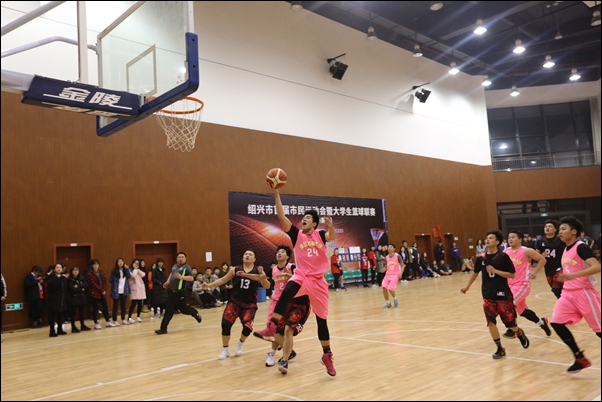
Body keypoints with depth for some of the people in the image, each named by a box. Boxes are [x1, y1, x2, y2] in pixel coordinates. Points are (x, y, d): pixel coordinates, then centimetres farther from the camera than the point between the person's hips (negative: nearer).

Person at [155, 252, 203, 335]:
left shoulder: (187, 267, -11)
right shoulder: (174, 266, 11)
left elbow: (191, 278, -22)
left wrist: (181, 277, -32)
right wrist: (168, 281, 21)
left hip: (180, 293, -6)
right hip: (171, 292, 6)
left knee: (183, 309, 7)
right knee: (168, 310, 4)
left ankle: (196, 314, 36)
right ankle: (163, 328, 7)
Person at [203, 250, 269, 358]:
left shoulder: (258, 271, -4)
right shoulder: (235, 269, 1)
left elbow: (267, 286, -12)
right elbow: (223, 280, 11)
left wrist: (263, 278, -32)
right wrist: (209, 285, 0)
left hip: (250, 304, -1)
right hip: (234, 301, 1)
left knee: (247, 327, -14)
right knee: (225, 324, -11)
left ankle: (240, 343, 23)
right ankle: (225, 349, 13)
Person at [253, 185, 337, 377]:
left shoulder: (320, 235, 4)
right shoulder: (297, 234, 3)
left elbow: (332, 237, -19)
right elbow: (282, 217, -8)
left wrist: (331, 227, -42)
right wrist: (276, 194, -17)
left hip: (318, 281, 1)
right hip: (301, 277, 0)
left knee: (322, 319, 8)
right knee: (286, 293, -36)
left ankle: (327, 356, 25)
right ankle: (271, 329, -40)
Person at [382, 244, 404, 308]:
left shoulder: (397, 256, -7)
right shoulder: (386, 257, 7)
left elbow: (403, 265, -1)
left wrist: (401, 273, -16)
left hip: (395, 275, -5)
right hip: (388, 274, 5)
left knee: (390, 288, -17)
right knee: (384, 288, -10)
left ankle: (395, 298, 14)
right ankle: (388, 303, 7)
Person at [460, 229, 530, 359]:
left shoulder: (503, 256, -11)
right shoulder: (481, 258, 0)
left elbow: (512, 275, -12)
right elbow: (475, 273, 17)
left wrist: (495, 271, -21)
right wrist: (467, 286, 19)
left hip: (503, 294, -3)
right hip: (488, 295, 3)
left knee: (510, 322, 7)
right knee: (491, 322, -3)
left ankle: (520, 333, 42)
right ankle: (500, 348, 12)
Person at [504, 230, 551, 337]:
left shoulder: (526, 251, -11)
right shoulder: (505, 252, 5)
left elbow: (542, 260, -3)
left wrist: (534, 273, -9)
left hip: (522, 284, -6)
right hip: (510, 285, 6)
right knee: (522, 310, 16)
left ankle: (512, 329, -5)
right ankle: (541, 322, 41)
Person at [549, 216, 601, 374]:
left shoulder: (581, 247, -15)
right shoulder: (565, 249, 11)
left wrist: (573, 275, -35)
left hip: (584, 293, -8)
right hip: (568, 293, 8)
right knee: (556, 322, -4)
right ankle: (580, 358, 6)